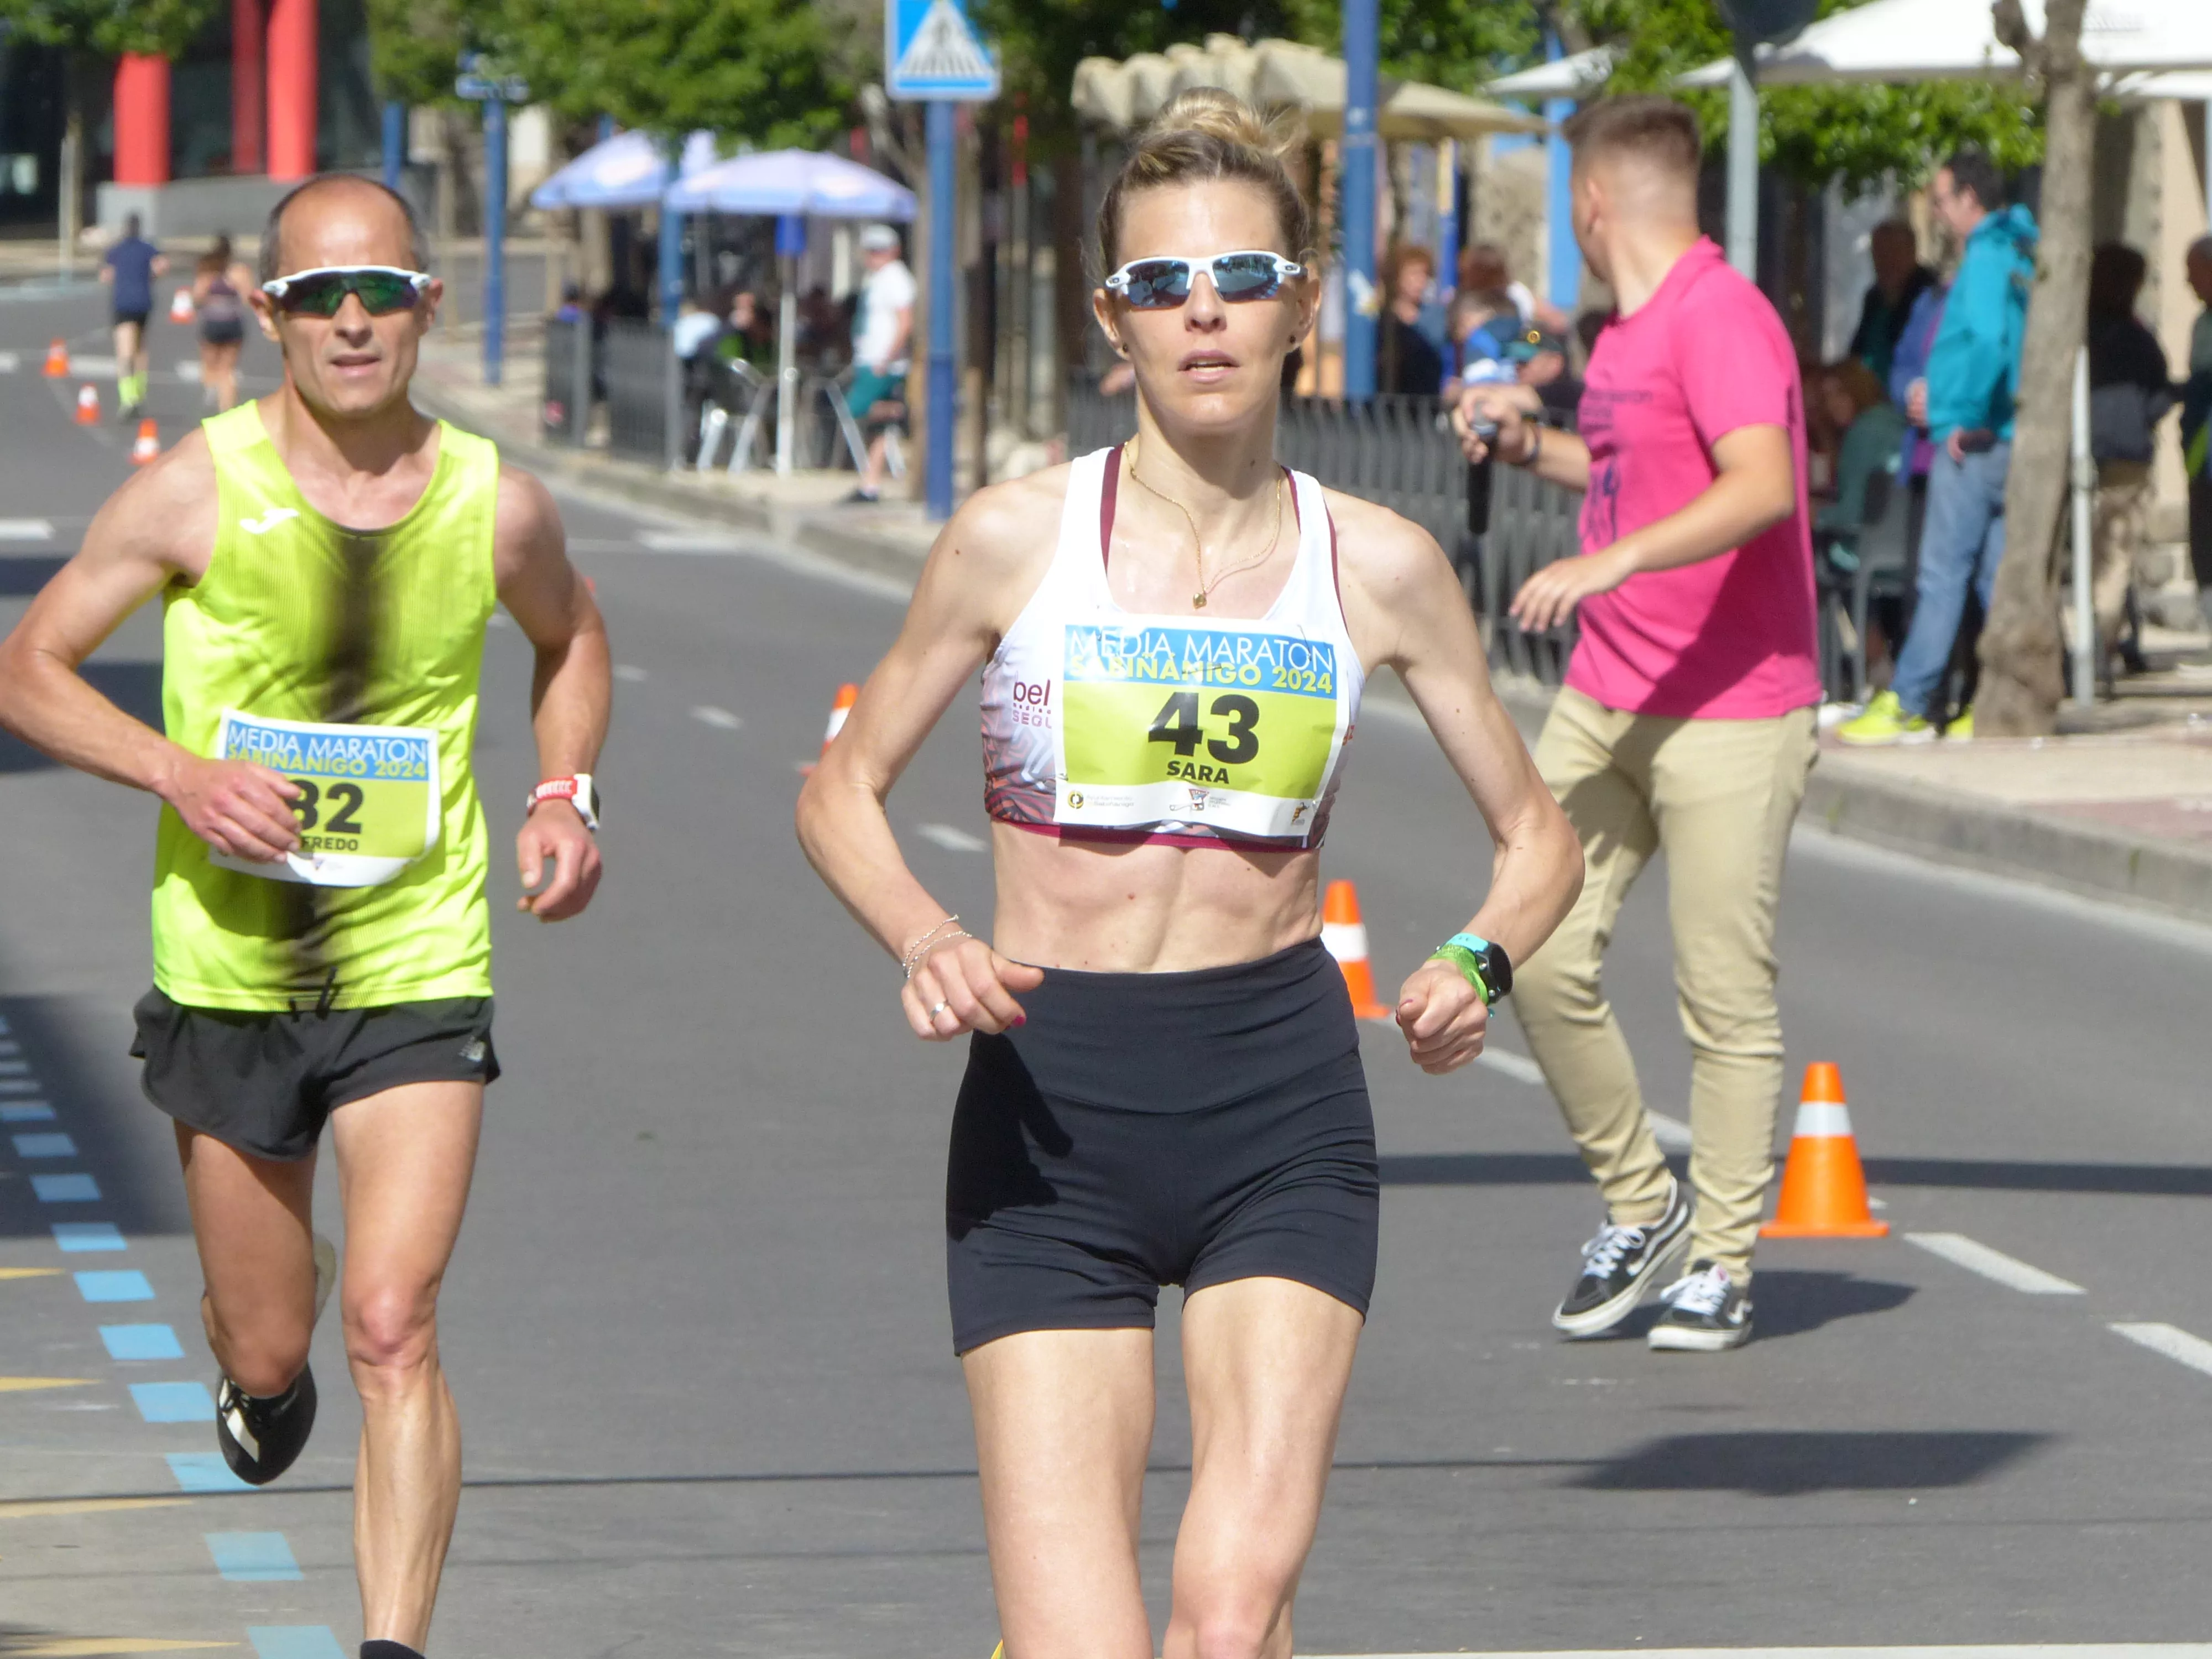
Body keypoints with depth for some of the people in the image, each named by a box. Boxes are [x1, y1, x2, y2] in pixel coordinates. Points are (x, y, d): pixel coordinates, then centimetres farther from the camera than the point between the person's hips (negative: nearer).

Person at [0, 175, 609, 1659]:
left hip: (419, 976, 0)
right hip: (230, 973, 0)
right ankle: (264, 1379, 51)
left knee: (396, 1327, -17)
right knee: (268, 1346, 13)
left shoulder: (496, 505, -4)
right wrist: (180, 771, -19)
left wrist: (567, 794, 1)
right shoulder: (199, 493, -10)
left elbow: (571, 643, 19)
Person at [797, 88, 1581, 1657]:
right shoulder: (1016, 539, -2)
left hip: (1282, 1108, 1)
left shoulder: (1379, 566, 2)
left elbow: (1537, 834, 13)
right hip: (1047, 1109, 0)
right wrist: (924, 940, -11)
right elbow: (843, 789, 9)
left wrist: (1478, 964, -9)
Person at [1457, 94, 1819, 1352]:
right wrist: (1530, 447, 26)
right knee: (1541, 958, 1)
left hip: (1732, 716, -8)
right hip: (1605, 702, 8)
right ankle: (1638, 1204, 16)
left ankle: (1723, 1262, 9)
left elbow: (1762, 486, -30)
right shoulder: (1630, 334, 15)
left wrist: (1609, 562, -37)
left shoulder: (1723, 321, -15)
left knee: (1727, 1000, -1)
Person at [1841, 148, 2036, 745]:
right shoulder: (2024, 257, 15)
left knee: (1942, 575, -7)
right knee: (1998, 577, 10)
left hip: (1973, 444, -9)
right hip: (2012, 441, 9)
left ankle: (1908, 707, -6)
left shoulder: (1986, 256, -13)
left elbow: (1989, 338, -27)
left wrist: (1967, 419, -18)